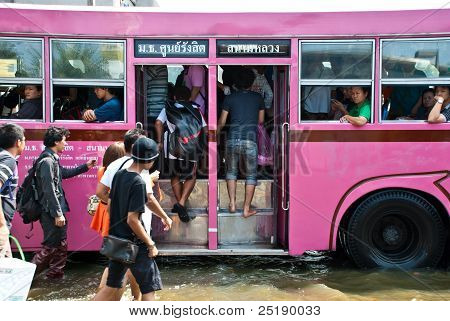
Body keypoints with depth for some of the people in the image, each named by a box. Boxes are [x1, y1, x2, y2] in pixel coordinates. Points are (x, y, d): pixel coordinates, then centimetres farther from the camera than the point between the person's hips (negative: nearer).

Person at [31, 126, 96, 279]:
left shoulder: (52, 159, 12)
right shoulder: (47, 161, -19)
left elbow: (64, 173, 30)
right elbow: (49, 191, -22)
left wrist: (85, 167, 32)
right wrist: (58, 213, -21)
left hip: (56, 210, 10)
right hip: (52, 212, -10)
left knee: (61, 243, 16)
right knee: (51, 245, -3)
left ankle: (56, 272, 27)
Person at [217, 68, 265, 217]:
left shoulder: (230, 98, 5)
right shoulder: (258, 98, 8)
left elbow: (222, 122, 9)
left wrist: (217, 133, 26)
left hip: (233, 139, 1)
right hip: (250, 140, -1)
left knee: (231, 171, 22)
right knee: (251, 175, 13)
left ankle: (232, 204, 17)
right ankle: (246, 209, 14)